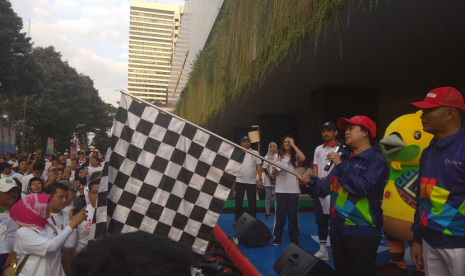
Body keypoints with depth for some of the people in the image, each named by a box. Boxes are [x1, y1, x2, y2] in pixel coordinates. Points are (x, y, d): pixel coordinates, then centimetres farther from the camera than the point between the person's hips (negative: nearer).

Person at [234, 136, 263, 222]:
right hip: (239, 181, 1)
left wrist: (260, 179, -5)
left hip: (252, 182, 0)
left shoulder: (255, 153, 5)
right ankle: (237, 219, 19)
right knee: (238, 201, 7)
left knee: (252, 202, 5)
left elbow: (258, 166, 2)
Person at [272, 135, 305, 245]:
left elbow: (303, 158, -21)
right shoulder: (277, 156, 7)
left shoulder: (295, 156, 4)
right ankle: (277, 237, 18)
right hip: (280, 190, 0)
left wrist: (293, 145, -14)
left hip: (294, 190, 0)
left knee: (293, 215, 7)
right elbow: (274, 174, 7)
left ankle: (294, 239, 20)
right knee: (279, 215, 6)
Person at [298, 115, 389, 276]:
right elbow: (329, 186, 12)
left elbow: (364, 187, -25)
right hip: (337, 227, 7)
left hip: (361, 231, -7)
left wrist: (340, 165, -22)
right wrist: (311, 181, -6)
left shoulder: (376, 159, -11)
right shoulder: (345, 156, 11)